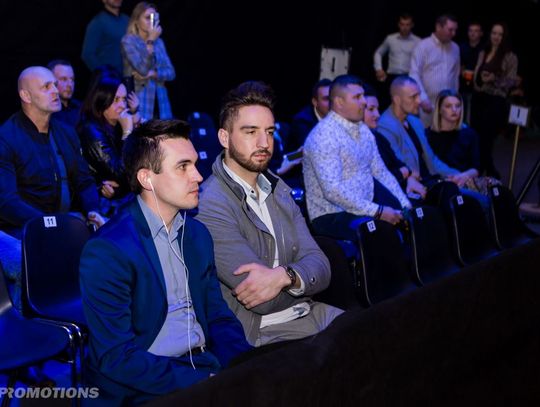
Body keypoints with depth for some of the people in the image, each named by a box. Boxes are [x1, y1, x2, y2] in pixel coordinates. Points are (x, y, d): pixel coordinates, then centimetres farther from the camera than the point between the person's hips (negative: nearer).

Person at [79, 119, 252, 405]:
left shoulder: (198, 234, 9)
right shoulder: (107, 251, -13)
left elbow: (217, 316, 11)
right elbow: (116, 357, -16)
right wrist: (203, 382, -20)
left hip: (206, 367, 6)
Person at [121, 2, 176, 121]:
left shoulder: (159, 42, 13)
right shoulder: (128, 41, -4)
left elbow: (171, 73, 7)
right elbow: (143, 69, -17)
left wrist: (152, 74, -10)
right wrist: (150, 41, -17)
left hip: (160, 103, 5)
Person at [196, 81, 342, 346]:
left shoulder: (277, 190, 11)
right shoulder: (210, 205, -15)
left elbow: (320, 267, 1)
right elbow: (265, 301, -19)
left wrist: (284, 276, -21)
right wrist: (299, 278, -1)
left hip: (308, 313, 8)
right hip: (260, 333, -7)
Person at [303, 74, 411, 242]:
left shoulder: (363, 130, 11)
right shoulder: (323, 136, -16)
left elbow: (381, 173, 15)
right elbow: (332, 190, -23)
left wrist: (405, 205, 2)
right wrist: (378, 212, -22)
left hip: (367, 206, 8)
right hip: (333, 215, -8)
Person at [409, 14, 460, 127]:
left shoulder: (455, 48, 12)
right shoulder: (423, 46, -4)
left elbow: (456, 75, 19)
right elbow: (414, 74, -9)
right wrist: (423, 99, -17)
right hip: (428, 103, -4)